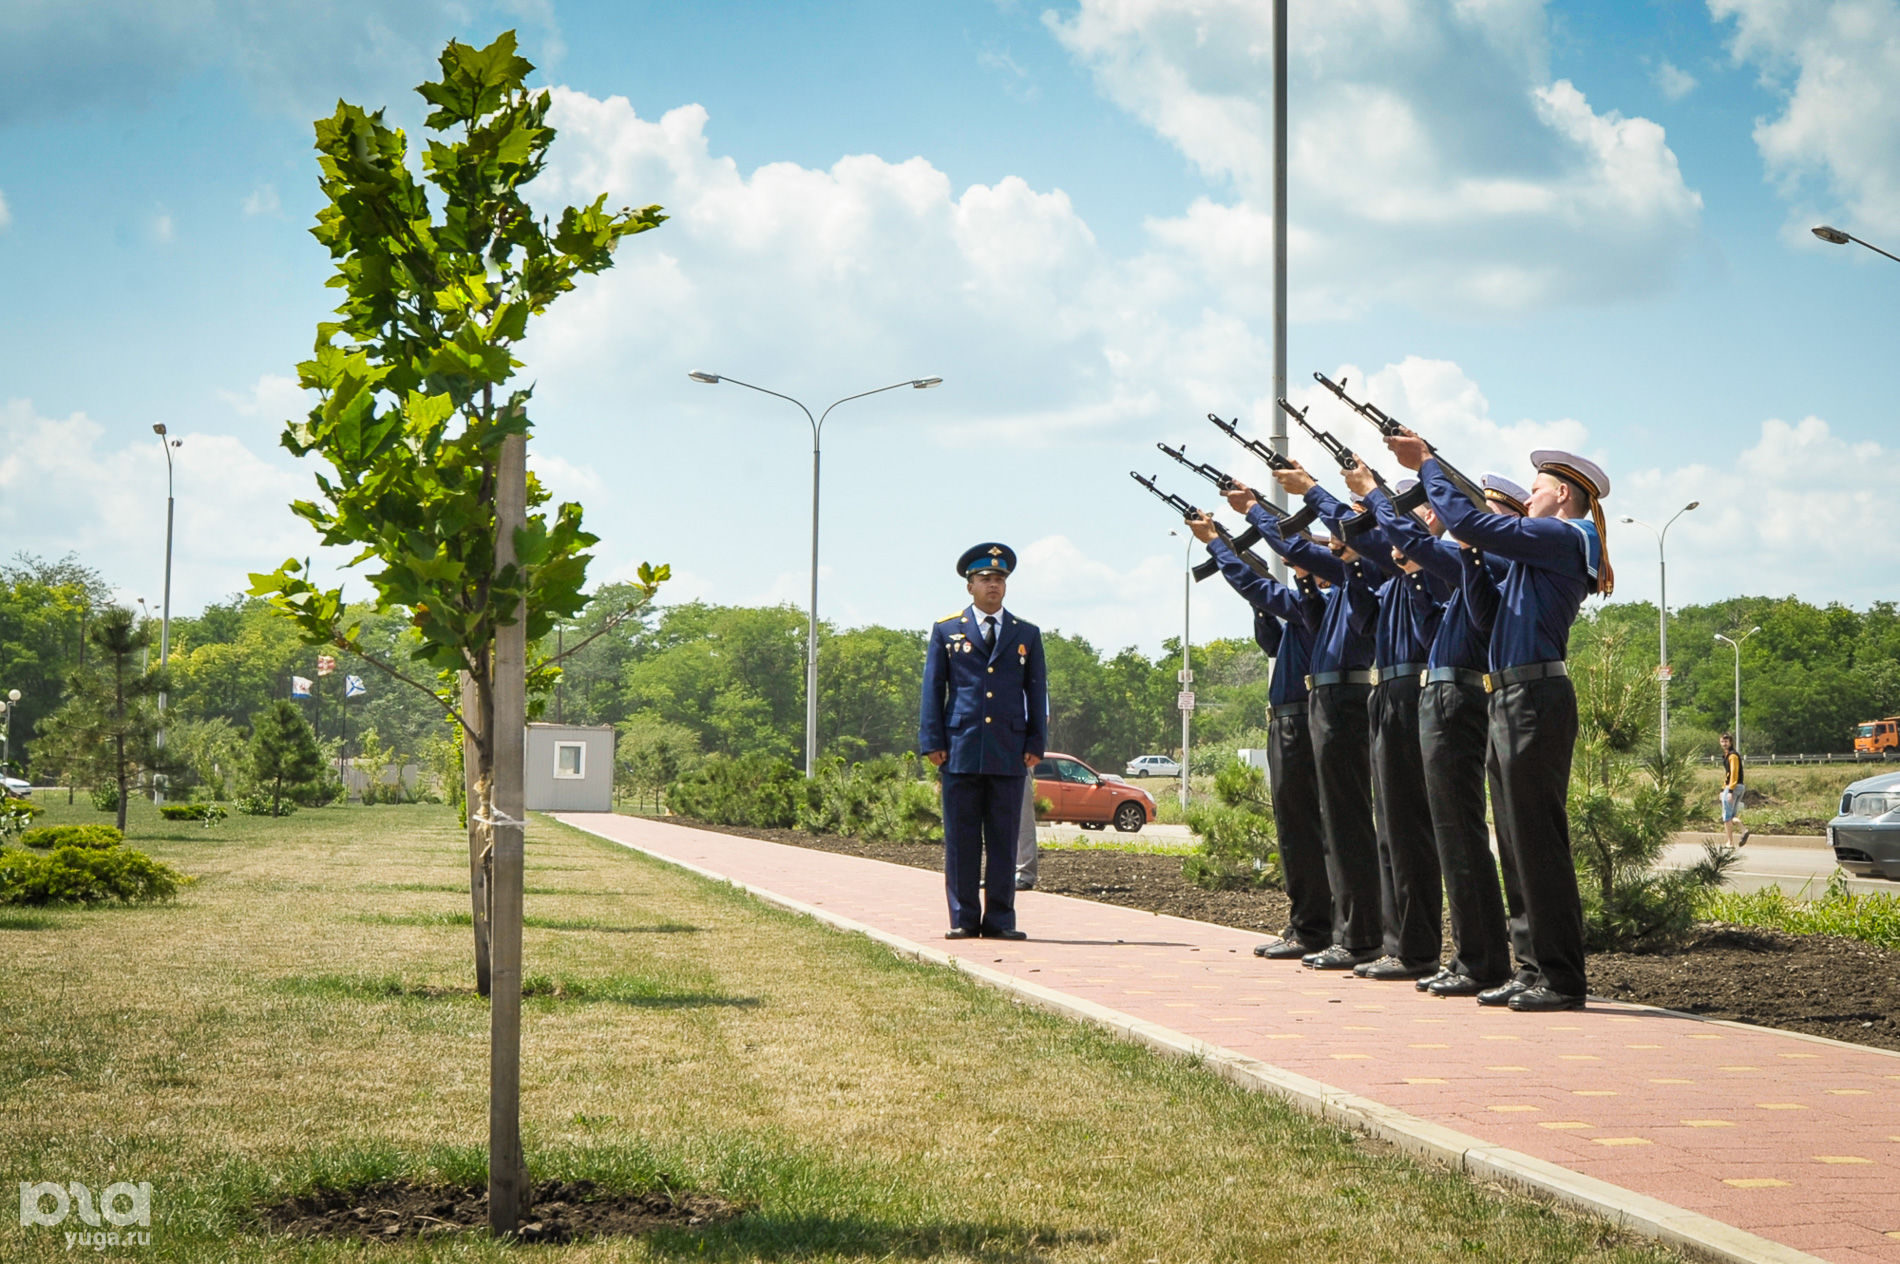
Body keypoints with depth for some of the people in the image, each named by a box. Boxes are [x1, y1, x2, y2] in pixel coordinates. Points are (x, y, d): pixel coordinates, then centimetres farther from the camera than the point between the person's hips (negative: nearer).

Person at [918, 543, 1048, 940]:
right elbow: (932, 689, 7)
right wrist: (932, 742, -1)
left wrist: (1035, 744, 4)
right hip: (960, 752, -1)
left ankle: (1000, 919, 6)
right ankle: (964, 918, 5)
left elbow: (1037, 693, 13)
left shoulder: (1027, 635, 14)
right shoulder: (947, 631, 10)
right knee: (961, 839, 0)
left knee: (1004, 839, 1)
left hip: (1009, 754, 1)